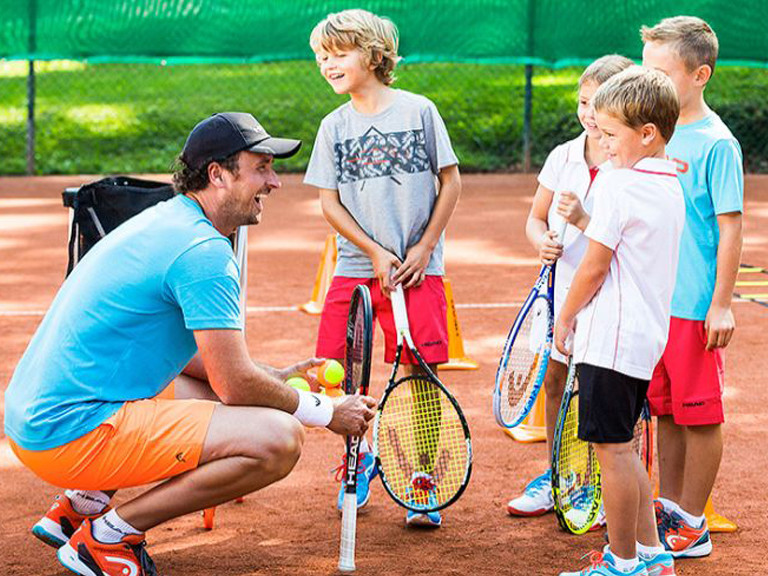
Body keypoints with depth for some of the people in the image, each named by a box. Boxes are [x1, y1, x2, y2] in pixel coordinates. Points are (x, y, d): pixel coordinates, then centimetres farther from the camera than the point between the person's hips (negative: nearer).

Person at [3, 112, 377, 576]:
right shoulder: (205, 251, -15)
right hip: (74, 432, -10)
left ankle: (80, 505, 18)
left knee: (206, 392, 32)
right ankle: (109, 535, -9)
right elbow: (236, 386, -15)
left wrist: (276, 377, 19)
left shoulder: (164, 222, 16)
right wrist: (326, 412, -1)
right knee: (278, 438, -19)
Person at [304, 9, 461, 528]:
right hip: (356, 267, 3)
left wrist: (424, 248, -5)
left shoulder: (419, 111, -1)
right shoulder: (335, 126, 6)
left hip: (417, 268, -2)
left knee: (420, 373, -6)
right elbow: (330, 202, 5)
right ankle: (360, 457, 21)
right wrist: (375, 253, -6)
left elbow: (451, 182, 2)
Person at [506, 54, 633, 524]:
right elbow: (536, 219, 13)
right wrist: (542, 241, -8)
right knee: (555, 381, 14)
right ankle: (555, 479, 30)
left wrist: (584, 221, -26)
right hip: (564, 288, 5)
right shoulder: (563, 157, 4)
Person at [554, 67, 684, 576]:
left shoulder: (618, 185, -15)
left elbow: (594, 267, -12)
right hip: (649, 337, 10)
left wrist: (565, 318, -1)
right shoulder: (671, 186, 11)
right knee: (623, 448, 18)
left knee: (612, 450, -2)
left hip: (611, 338, -9)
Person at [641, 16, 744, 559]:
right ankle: (670, 508, 26)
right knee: (666, 411, 15)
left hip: (696, 306, -7)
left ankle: (693, 527, 10)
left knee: (699, 415, 2)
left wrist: (722, 305, -14)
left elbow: (731, 227, -12)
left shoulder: (716, 143, -12)